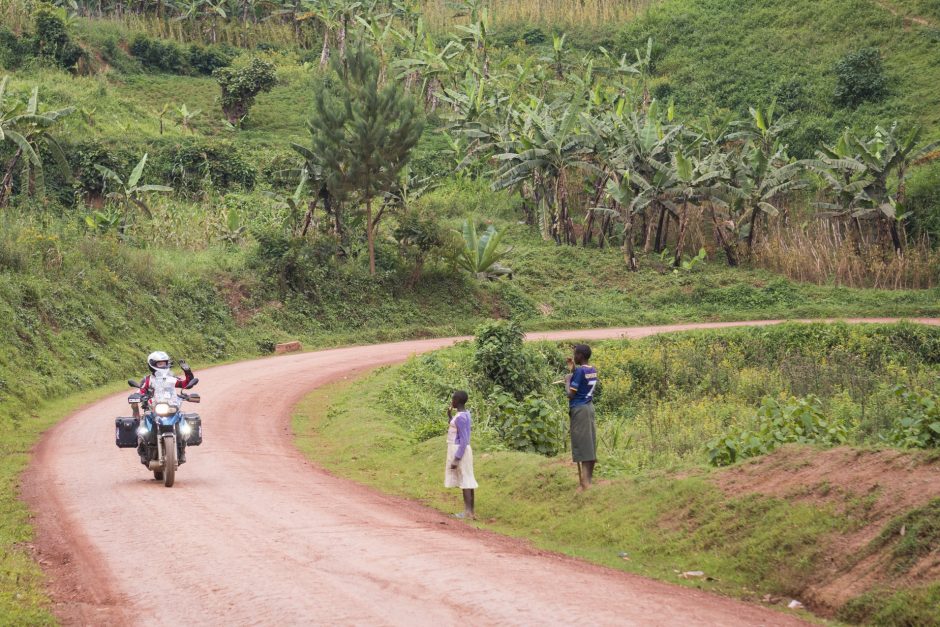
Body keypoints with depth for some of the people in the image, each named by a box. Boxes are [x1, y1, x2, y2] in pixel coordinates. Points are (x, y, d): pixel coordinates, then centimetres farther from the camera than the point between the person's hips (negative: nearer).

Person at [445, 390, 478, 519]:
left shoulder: (460, 418, -19)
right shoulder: (465, 414, 10)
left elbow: (464, 441, -21)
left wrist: (456, 459, -21)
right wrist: (450, 416, 17)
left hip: (460, 451, -10)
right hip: (460, 451, 10)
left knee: (465, 481, -8)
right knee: (466, 481, 9)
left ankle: (468, 512, -8)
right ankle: (469, 510, 12)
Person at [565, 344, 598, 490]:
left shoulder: (580, 371, -17)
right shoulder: (593, 370, 8)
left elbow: (571, 394, -18)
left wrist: (567, 381, -2)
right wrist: (573, 370, 17)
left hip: (579, 409, -8)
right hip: (589, 407, 8)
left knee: (581, 445, -9)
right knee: (590, 445, 10)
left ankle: (585, 483, -14)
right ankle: (589, 479, 14)